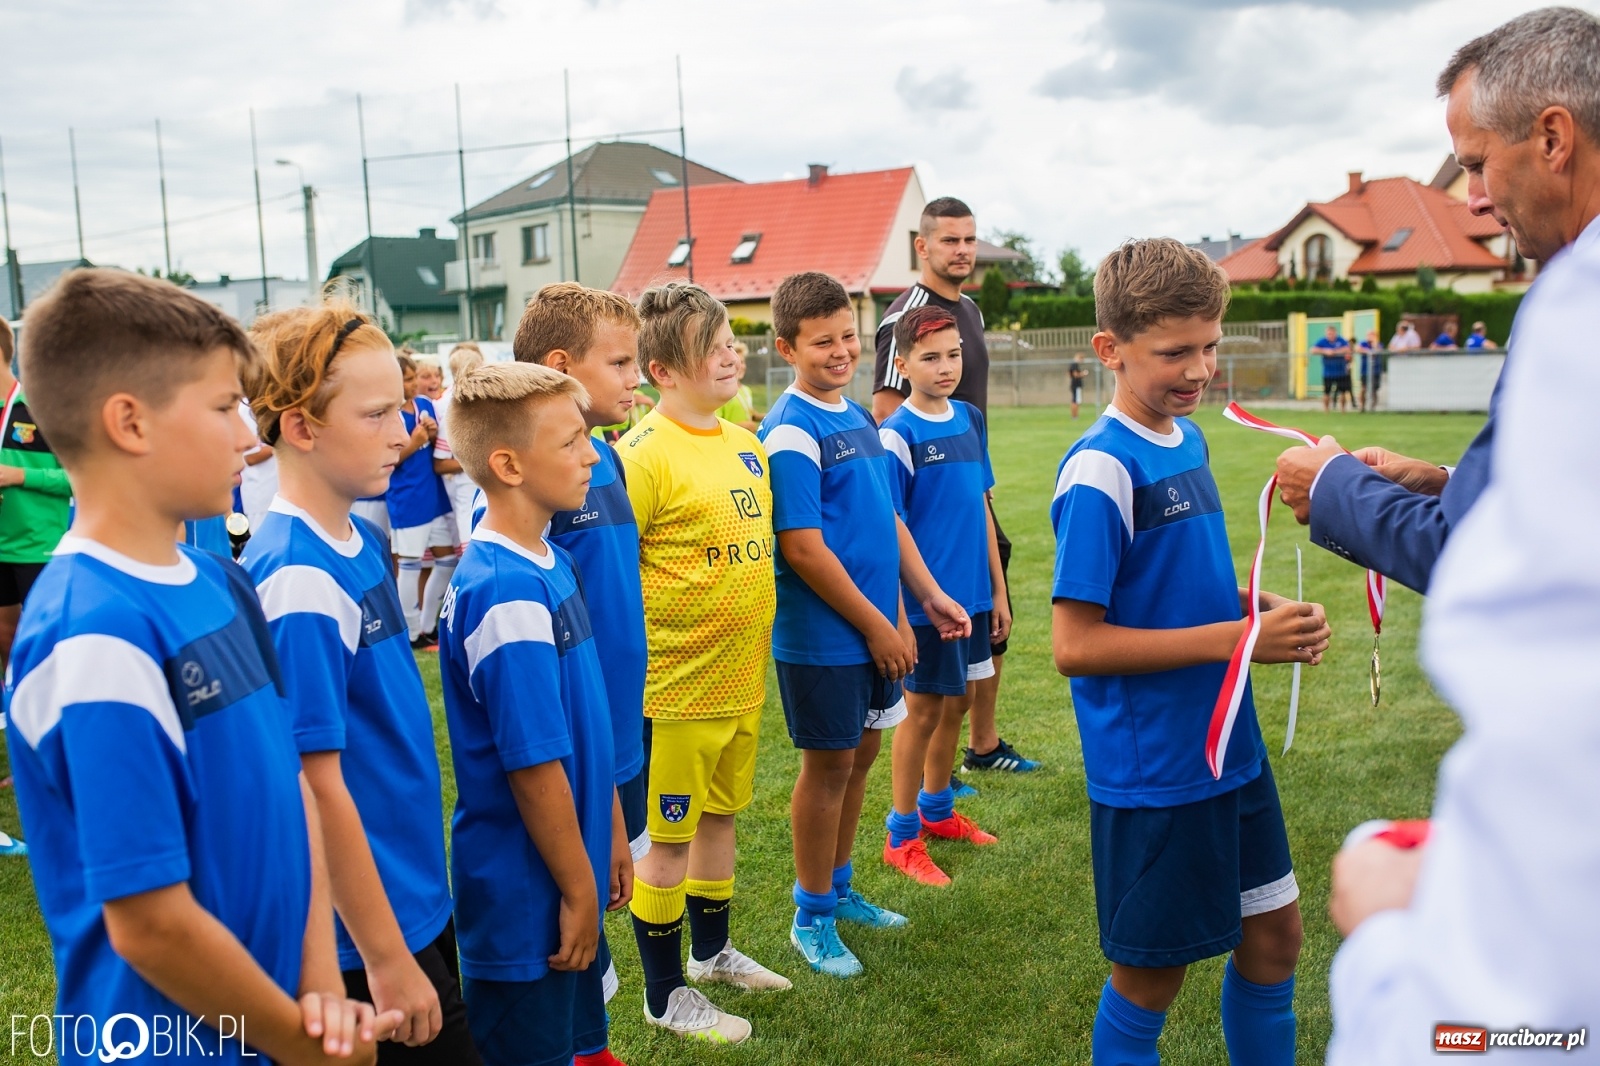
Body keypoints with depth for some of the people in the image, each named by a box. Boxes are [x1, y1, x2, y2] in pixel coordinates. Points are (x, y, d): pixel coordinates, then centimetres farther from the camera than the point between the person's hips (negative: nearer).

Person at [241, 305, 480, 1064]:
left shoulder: (359, 541, 3)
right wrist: (385, 956, -17)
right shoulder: (297, 580, -23)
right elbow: (314, 783, -22)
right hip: (365, 925, -8)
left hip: (415, 898, 8)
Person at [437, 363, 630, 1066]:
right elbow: (533, 765, -23)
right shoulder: (506, 593, -25)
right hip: (526, 893, -8)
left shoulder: (550, 562, 3)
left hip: (570, 872, 8)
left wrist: (612, 832, 15)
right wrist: (580, 890, -14)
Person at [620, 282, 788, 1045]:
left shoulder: (745, 444, 7)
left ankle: (712, 950, 42)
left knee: (720, 812, 21)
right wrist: (638, 657, -15)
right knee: (668, 836, 7)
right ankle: (665, 996, 24)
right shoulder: (644, 455, -17)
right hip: (677, 687, -7)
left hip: (743, 677, 7)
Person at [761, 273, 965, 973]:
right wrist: (876, 625, -15)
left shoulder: (858, 417, 9)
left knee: (862, 752, 17)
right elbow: (803, 550, -20)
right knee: (829, 765, 4)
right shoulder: (791, 431, -17)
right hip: (822, 635, -8)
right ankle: (812, 916, 21)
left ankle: (839, 889, 35)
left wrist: (929, 595, 12)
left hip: (874, 629, 8)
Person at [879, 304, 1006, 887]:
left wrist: (997, 588, 13)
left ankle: (937, 809, 36)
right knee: (925, 710, 3)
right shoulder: (897, 435, -13)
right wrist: (912, 608, -16)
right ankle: (902, 834, 19)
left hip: (971, 595, 6)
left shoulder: (970, 419, 6)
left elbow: (981, 507, 12)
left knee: (958, 701, 17)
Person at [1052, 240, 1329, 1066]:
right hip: (1153, 771, -8)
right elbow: (1076, 646, -23)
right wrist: (1235, 636, -23)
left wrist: (1257, 607, -1)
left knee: (1273, 935, 19)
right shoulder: (1101, 471, -20)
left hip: (1232, 749, 8)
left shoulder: (1188, 439, 6)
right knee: (1152, 974, 8)